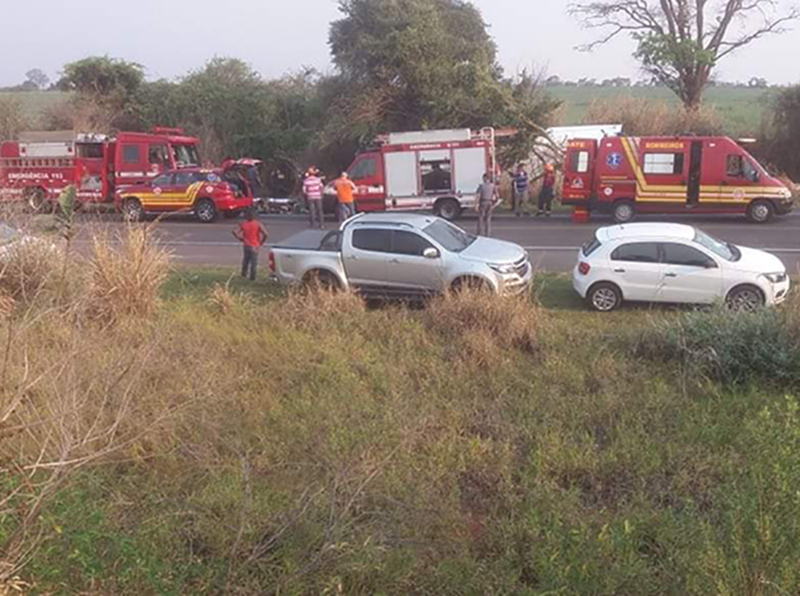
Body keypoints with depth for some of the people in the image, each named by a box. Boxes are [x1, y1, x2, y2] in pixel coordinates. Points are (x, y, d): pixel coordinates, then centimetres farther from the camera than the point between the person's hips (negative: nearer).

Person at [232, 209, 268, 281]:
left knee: (246, 260, 24)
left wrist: (241, 239, 4)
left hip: (246, 245, 4)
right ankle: (252, 277, 7)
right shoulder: (258, 224, -13)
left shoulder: (243, 224, -5)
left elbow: (235, 232, -10)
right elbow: (266, 234, -21)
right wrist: (261, 242, -6)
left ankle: (244, 274, 35)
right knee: (254, 262, 5)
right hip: (254, 246, -4)